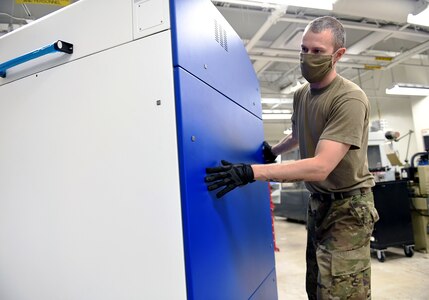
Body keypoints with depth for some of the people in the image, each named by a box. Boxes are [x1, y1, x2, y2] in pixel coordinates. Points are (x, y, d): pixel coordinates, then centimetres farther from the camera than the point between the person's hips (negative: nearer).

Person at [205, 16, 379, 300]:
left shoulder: (350, 99, -21)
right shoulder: (300, 94, 4)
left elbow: (321, 167, -31)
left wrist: (251, 171, -37)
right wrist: (273, 151, 10)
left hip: (348, 204, -6)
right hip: (317, 200, 6)